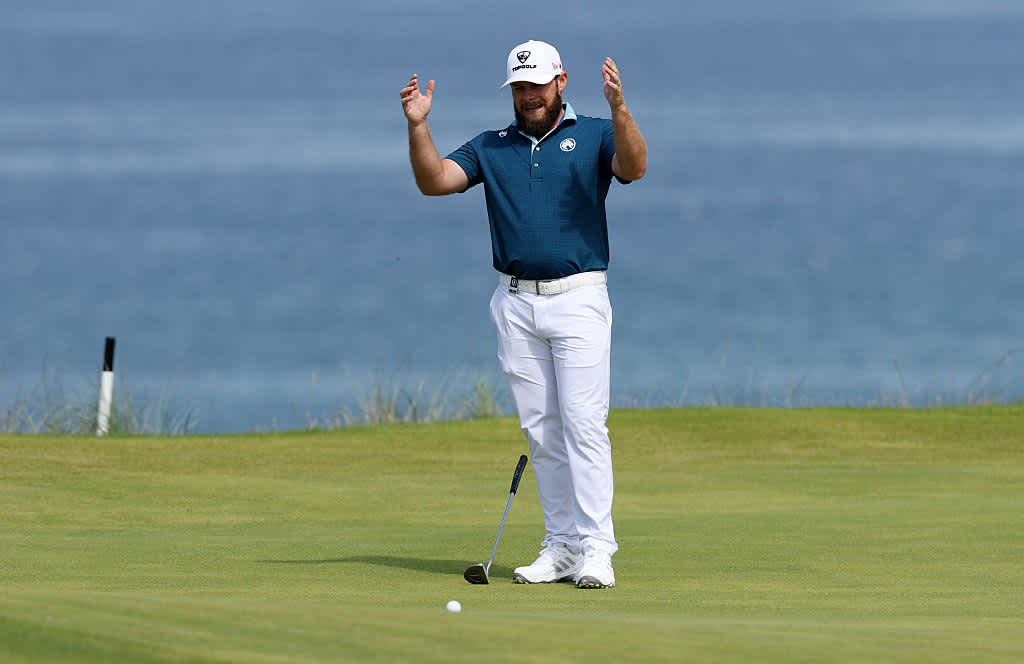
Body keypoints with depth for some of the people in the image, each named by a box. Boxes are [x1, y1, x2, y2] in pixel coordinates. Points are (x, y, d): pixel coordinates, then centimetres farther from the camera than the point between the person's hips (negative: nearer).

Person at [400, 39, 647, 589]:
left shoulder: (592, 135, 4)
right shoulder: (491, 148, 14)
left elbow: (633, 167, -16)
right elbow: (434, 181, 2)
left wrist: (619, 108, -31)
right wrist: (417, 126, -13)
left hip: (578, 300, -4)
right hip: (516, 303, 4)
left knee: (583, 424, -11)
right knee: (541, 429, 6)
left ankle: (595, 549, -12)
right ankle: (561, 547, 11)